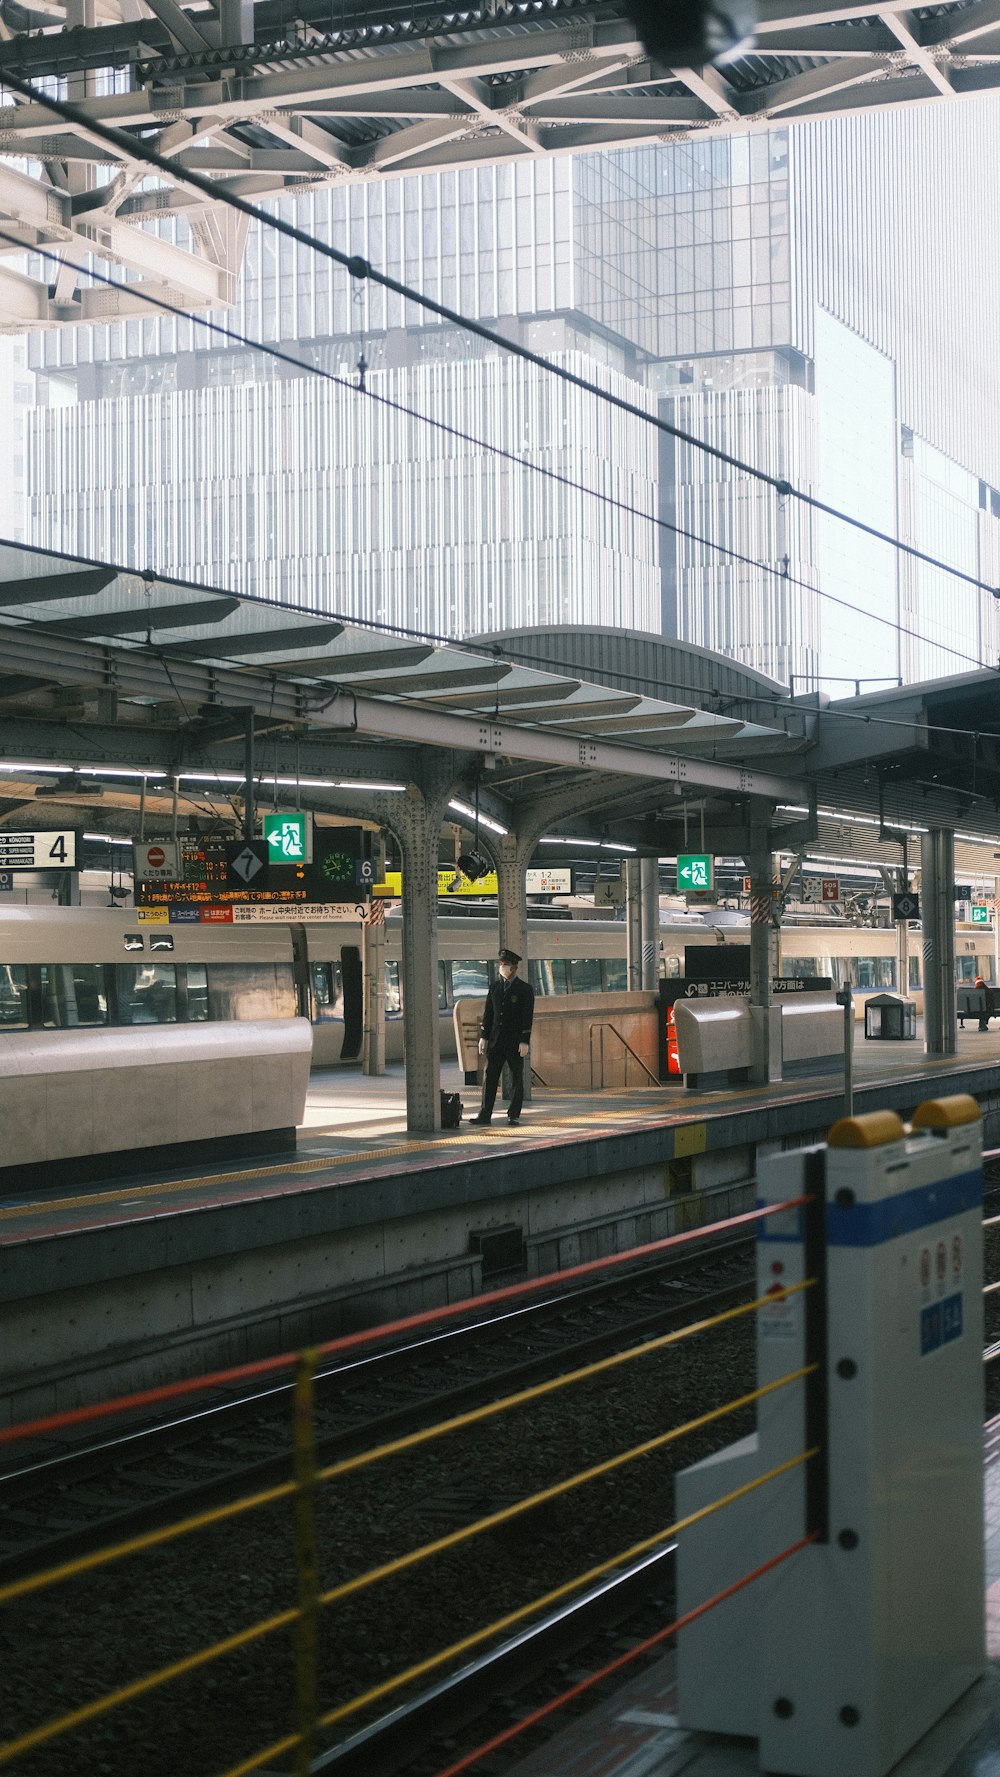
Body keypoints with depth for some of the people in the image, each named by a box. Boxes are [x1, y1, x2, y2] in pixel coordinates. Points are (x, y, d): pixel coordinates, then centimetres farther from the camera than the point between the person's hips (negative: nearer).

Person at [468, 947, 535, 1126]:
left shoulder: (526, 989, -7)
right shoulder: (495, 987, 8)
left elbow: (528, 1017, -11)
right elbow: (488, 1014, 9)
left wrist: (525, 1042, -17)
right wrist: (483, 1037, 4)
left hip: (515, 1042, -4)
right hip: (496, 1041, 4)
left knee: (516, 1078, 2)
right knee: (490, 1077, -1)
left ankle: (513, 1115, 9)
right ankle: (485, 1115, 0)